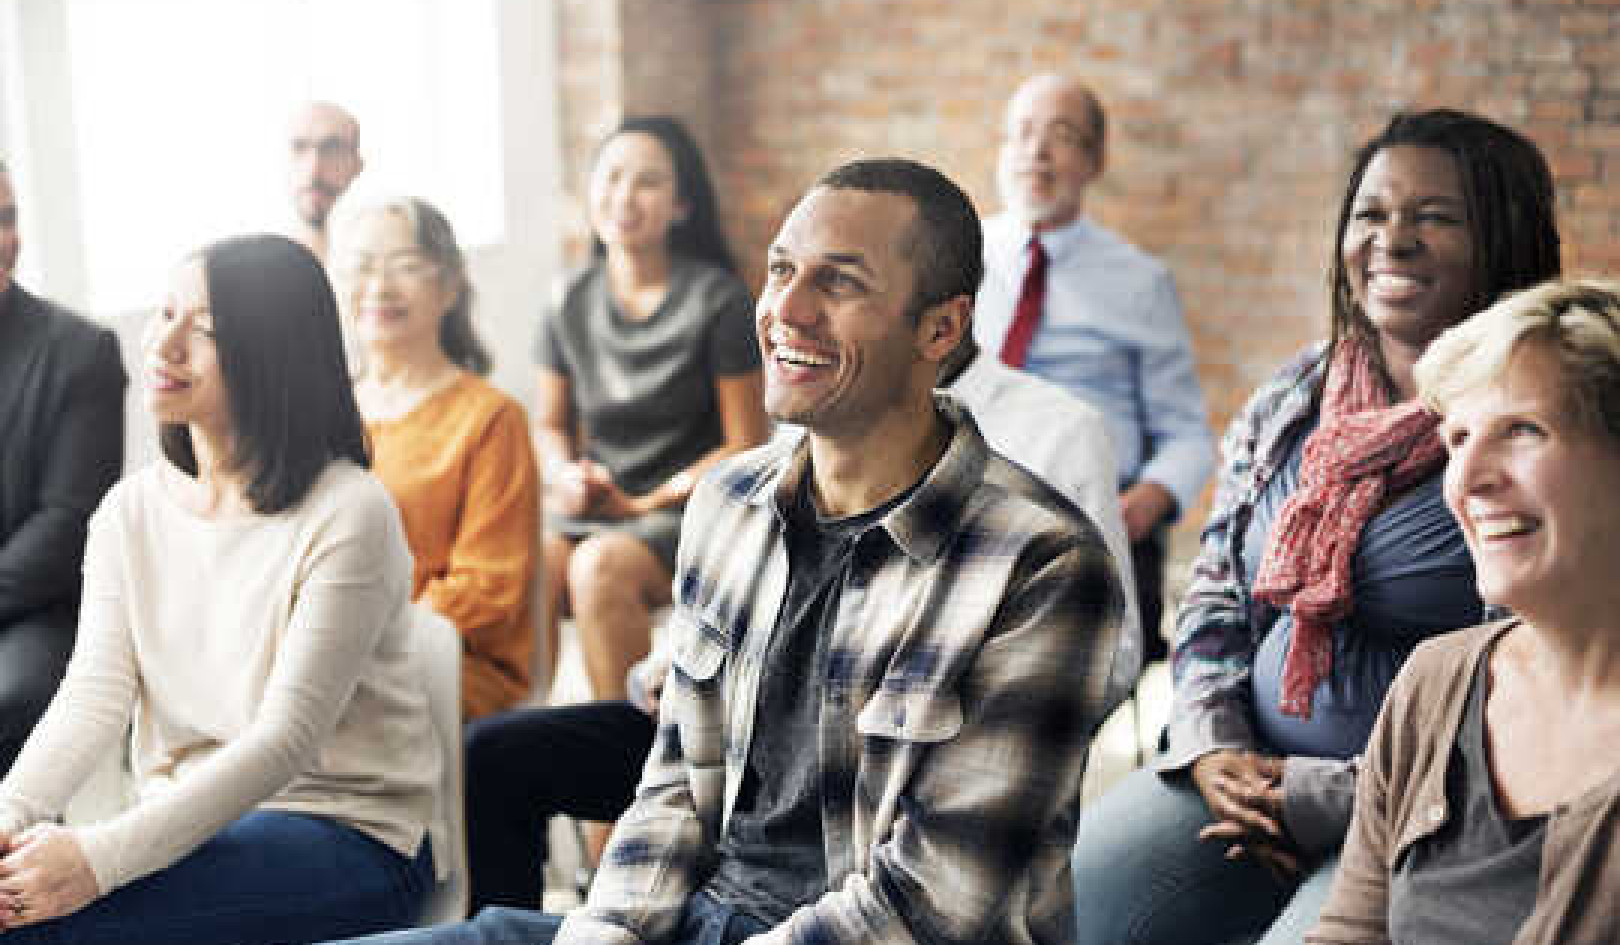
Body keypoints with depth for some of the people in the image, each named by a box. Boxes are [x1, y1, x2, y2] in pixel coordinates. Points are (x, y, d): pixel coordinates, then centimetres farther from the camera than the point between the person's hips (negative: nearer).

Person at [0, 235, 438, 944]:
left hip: (344, 839, -6)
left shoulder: (348, 516, -13)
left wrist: (102, 856, -28)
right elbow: (95, 697, -2)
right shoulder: (129, 510, 8)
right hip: (185, 825, 6)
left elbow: (286, 738, -19)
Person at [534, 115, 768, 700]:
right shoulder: (572, 307, 9)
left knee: (600, 566, -34)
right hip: (587, 509, 4)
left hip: (687, 511, -4)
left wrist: (644, 503, -11)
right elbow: (550, 425, 20)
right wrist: (567, 475, -3)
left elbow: (745, 447, -5)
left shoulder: (716, 300, -5)